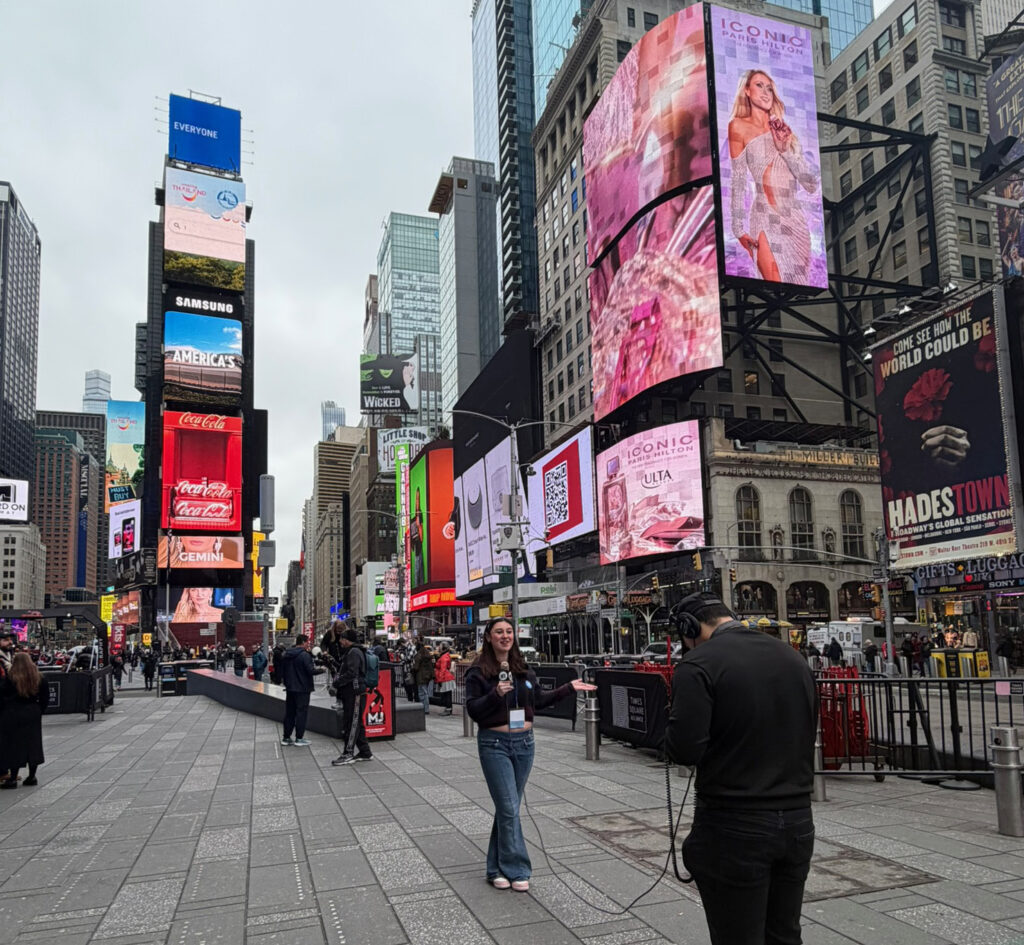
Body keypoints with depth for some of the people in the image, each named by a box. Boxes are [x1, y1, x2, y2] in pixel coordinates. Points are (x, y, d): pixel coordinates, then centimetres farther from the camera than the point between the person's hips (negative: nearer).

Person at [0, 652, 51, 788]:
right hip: (33, 715, 4)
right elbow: (45, 697, 5)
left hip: (13, 715, -4)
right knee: (33, 744, 10)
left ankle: (13, 778, 5)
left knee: (14, 744, 3)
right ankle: (32, 776, 15)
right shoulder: (39, 678, 2)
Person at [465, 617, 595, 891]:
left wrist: (569, 688, 15)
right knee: (509, 808, -7)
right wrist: (496, 694, -27)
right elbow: (472, 710, -12)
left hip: (524, 743, 5)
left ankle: (498, 868, 23)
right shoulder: (478, 672, -9)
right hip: (495, 745, -5)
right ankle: (516, 870, 4)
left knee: (507, 807, 12)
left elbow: (539, 699, 18)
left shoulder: (524, 669, 8)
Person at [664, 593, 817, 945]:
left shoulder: (699, 663, -14)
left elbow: (683, 748, -20)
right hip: (798, 821, 7)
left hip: (735, 828, -7)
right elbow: (809, 731, 16)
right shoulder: (792, 656, 8)